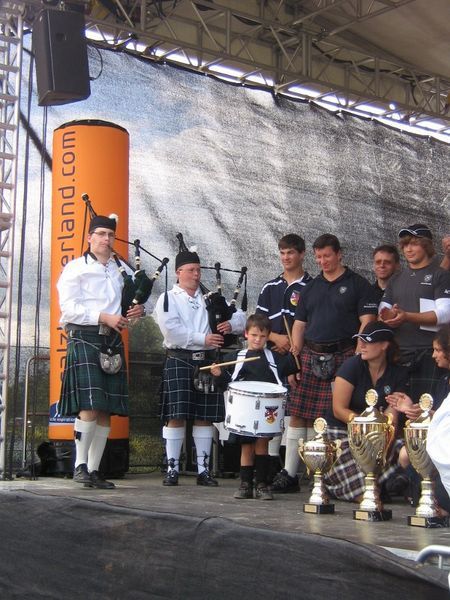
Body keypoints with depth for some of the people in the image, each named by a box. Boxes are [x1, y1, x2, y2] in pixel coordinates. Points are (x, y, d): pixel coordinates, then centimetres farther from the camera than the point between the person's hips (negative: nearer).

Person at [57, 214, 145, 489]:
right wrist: (104, 317, -16)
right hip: (84, 339, -6)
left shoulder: (119, 270, 18)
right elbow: (69, 307, -8)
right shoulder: (75, 268, 2)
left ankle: (94, 469, 9)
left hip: (112, 342, 6)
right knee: (90, 406, -15)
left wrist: (134, 312, 4)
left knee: (106, 410, 4)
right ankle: (80, 465, -7)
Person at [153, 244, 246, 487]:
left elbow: (241, 317, 13)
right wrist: (203, 339, -18)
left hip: (207, 362, 4)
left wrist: (231, 324, -10)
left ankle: (203, 469, 11)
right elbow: (172, 330, -13)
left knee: (205, 417, 5)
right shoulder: (168, 299, 3)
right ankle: (172, 469, 2)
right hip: (179, 361, -4)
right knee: (176, 416, -5)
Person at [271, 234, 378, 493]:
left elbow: (367, 321, -3)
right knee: (298, 414, 2)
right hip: (311, 357, 4)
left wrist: (358, 354, -15)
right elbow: (300, 323, 17)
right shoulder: (311, 288, 18)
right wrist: (295, 352, 3)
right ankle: (289, 474, 8)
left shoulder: (358, 284, 4)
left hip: (343, 357, -4)